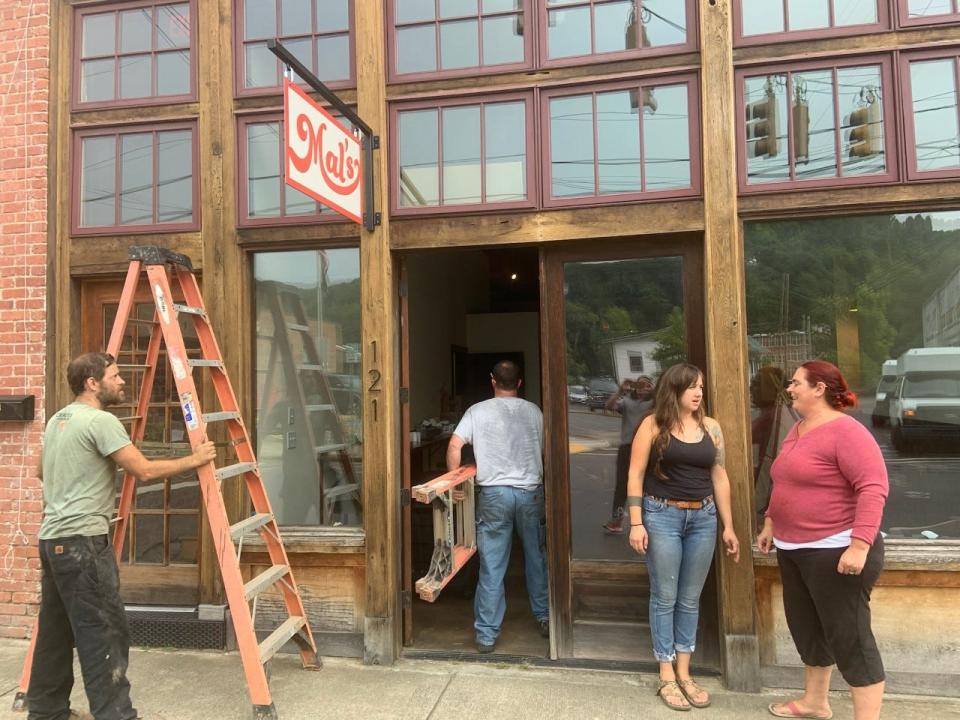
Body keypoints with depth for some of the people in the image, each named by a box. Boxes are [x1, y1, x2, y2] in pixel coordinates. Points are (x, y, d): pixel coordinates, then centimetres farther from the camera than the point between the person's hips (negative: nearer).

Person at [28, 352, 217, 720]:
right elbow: (145, 470, -18)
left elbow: (42, 473, 30)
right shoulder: (101, 421, -15)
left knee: (56, 630, 17)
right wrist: (194, 459, -7)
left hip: (52, 538, 10)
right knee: (104, 633, -6)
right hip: (83, 540, -10)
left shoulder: (56, 421, 15)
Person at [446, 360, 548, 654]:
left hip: (493, 493, -2)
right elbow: (544, 453, 12)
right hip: (530, 492, 2)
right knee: (535, 558, 19)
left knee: (492, 567, 4)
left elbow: (454, 445, -9)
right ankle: (543, 618, 31)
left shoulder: (478, 411, 0)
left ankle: (486, 635, 10)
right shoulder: (533, 411, 6)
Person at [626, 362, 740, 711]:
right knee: (664, 597, 5)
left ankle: (684, 673, 26)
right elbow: (635, 475, -6)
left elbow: (719, 477, 10)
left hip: (703, 517, 4)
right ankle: (667, 677, 18)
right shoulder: (653, 425, -5)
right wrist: (636, 523, -12)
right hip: (662, 515, -4)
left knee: (690, 599, 12)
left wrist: (728, 526, 10)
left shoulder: (711, 427, 6)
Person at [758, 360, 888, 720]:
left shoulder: (846, 431, -16)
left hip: (834, 550, -9)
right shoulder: (796, 430, 12)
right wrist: (770, 524, 22)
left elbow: (874, 487, -24)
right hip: (792, 549, 9)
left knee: (849, 637, 1)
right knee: (806, 629, 20)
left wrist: (859, 545, -29)